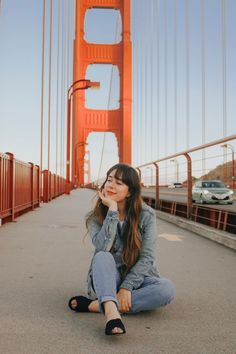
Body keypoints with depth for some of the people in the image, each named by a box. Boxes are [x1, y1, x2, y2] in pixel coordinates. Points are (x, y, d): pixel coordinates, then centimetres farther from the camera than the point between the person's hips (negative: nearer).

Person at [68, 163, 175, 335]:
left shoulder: (146, 215, -8)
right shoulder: (96, 217, -5)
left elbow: (147, 257, -12)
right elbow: (103, 247, -24)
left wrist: (127, 286, -22)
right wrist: (112, 210, -26)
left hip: (137, 278, 1)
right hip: (107, 281, 0)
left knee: (167, 288, -30)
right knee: (102, 257, -31)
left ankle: (95, 305, -29)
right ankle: (111, 312, -48)